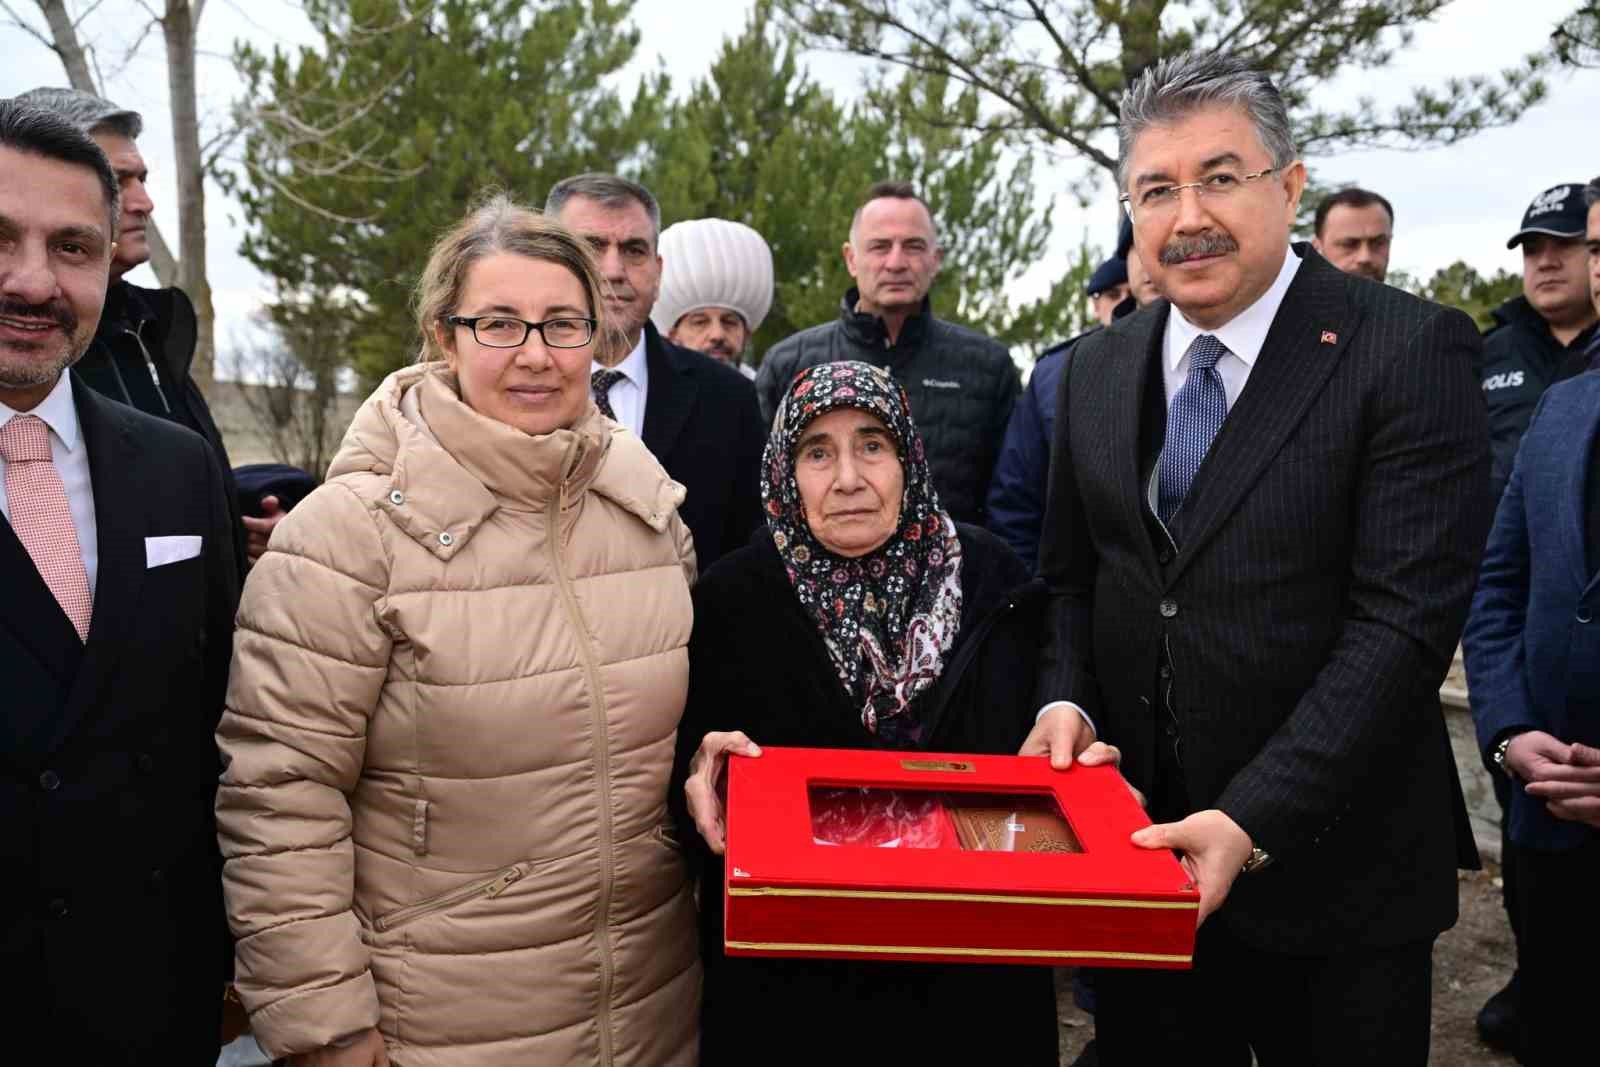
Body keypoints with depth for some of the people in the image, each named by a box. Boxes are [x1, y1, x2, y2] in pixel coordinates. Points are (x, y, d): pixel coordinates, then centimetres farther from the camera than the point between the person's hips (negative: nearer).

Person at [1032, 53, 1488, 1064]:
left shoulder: (1411, 351, -12)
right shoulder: (1097, 368, 5)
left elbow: (1404, 618, -18)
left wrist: (1255, 820, -23)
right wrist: (1066, 698, -8)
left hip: (1330, 866, -4)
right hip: (1136, 843, 5)